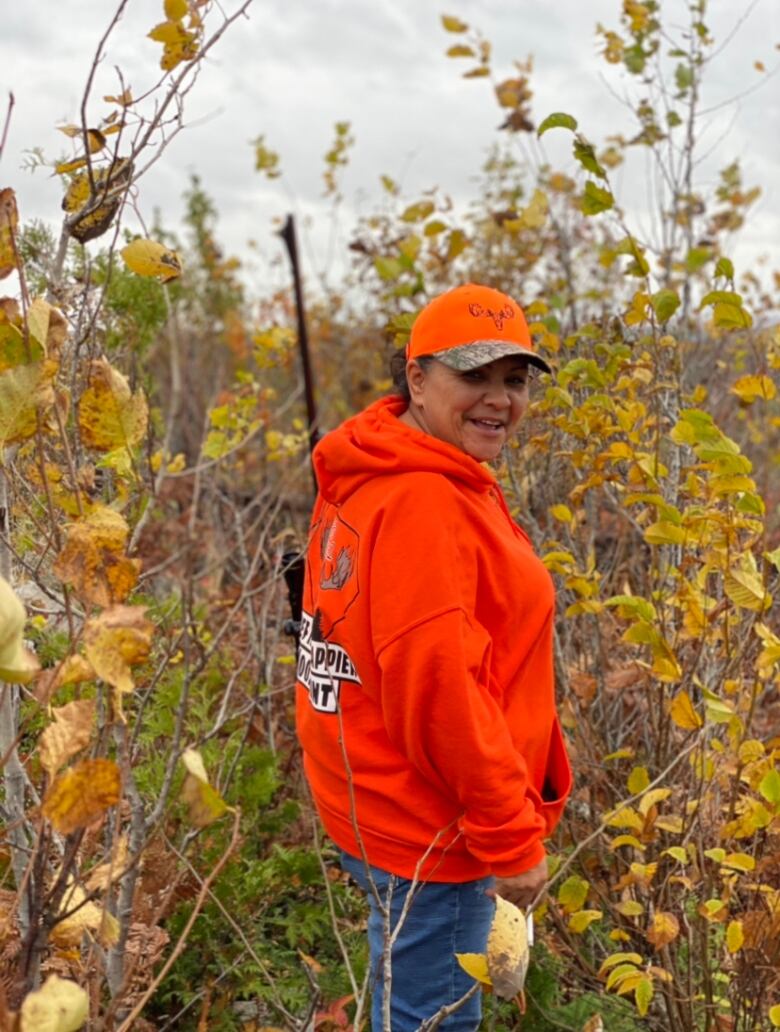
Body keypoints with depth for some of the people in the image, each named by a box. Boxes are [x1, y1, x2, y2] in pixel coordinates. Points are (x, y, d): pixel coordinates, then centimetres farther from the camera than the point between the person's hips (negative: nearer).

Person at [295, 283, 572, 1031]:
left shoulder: (375, 478, 8)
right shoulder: (424, 503, -24)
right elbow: (438, 690, -27)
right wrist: (513, 838, -18)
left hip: (377, 803, 10)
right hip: (431, 828, -10)